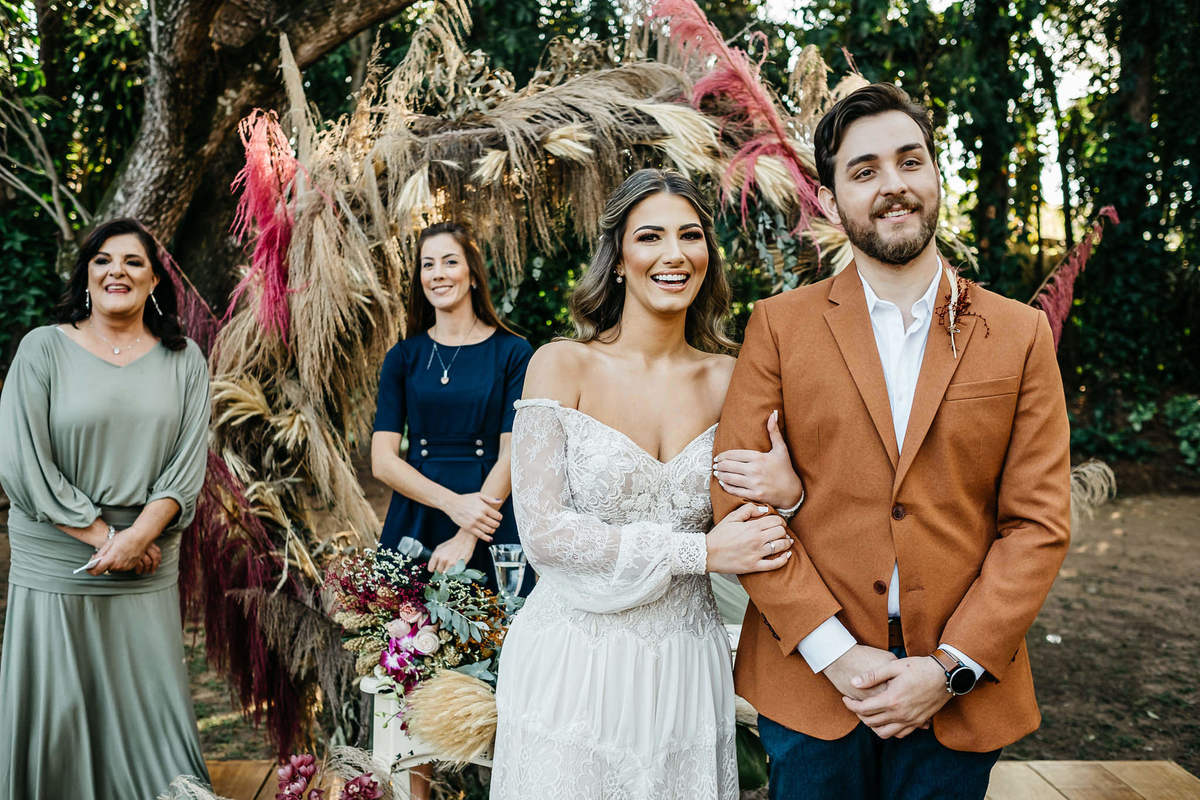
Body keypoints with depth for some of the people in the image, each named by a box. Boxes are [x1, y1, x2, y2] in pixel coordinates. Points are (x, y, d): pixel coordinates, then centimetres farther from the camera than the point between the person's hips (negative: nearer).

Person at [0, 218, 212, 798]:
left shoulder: (183, 360, 6)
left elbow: (189, 464, 0)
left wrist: (136, 538, -13)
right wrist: (103, 536, -11)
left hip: (148, 572, 2)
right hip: (53, 569, -1)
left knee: (149, 705, 7)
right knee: (56, 715, 6)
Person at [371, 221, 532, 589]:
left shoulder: (512, 352, -1)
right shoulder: (403, 357, 5)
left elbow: (511, 454, -8)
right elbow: (382, 460, -2)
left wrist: (467, 538, -17)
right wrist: (453, 503, -17)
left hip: (489, 523, -1)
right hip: (415, 522, 2)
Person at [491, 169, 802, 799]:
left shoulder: (728, 378, 2)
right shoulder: (561, 366, -8)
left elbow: (749, 543, 7)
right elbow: (543, 534, -15)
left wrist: (788, 493, -15)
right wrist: (699, 551, -17)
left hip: (684, 671, 3)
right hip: (572, 668, -3)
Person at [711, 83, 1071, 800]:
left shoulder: (1021, 335, 2)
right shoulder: (781, 325, -1)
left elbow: (1039, 523, -1)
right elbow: (737, 497, -6)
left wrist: (952, 667, -10)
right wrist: (834, 651, -13)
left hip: (961, 694, 1)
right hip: (811, 683, 0)